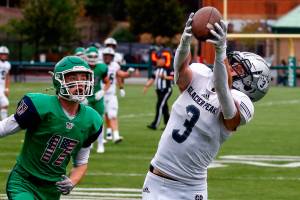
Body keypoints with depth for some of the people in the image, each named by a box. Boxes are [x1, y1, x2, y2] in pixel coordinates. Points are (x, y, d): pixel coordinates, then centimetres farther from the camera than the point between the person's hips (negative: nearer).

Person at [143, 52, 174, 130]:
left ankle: (155, 124, -14)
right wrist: (146, 86, 5)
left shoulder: (168, 68, -12)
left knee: (160, 106, -12)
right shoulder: (157, 68, 12)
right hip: (159, 91, 8)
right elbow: (152, 78, 14)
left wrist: (164, 77, -25)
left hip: (166, 90, -8)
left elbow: (173, 77, -15)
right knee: (164, 107, 12)